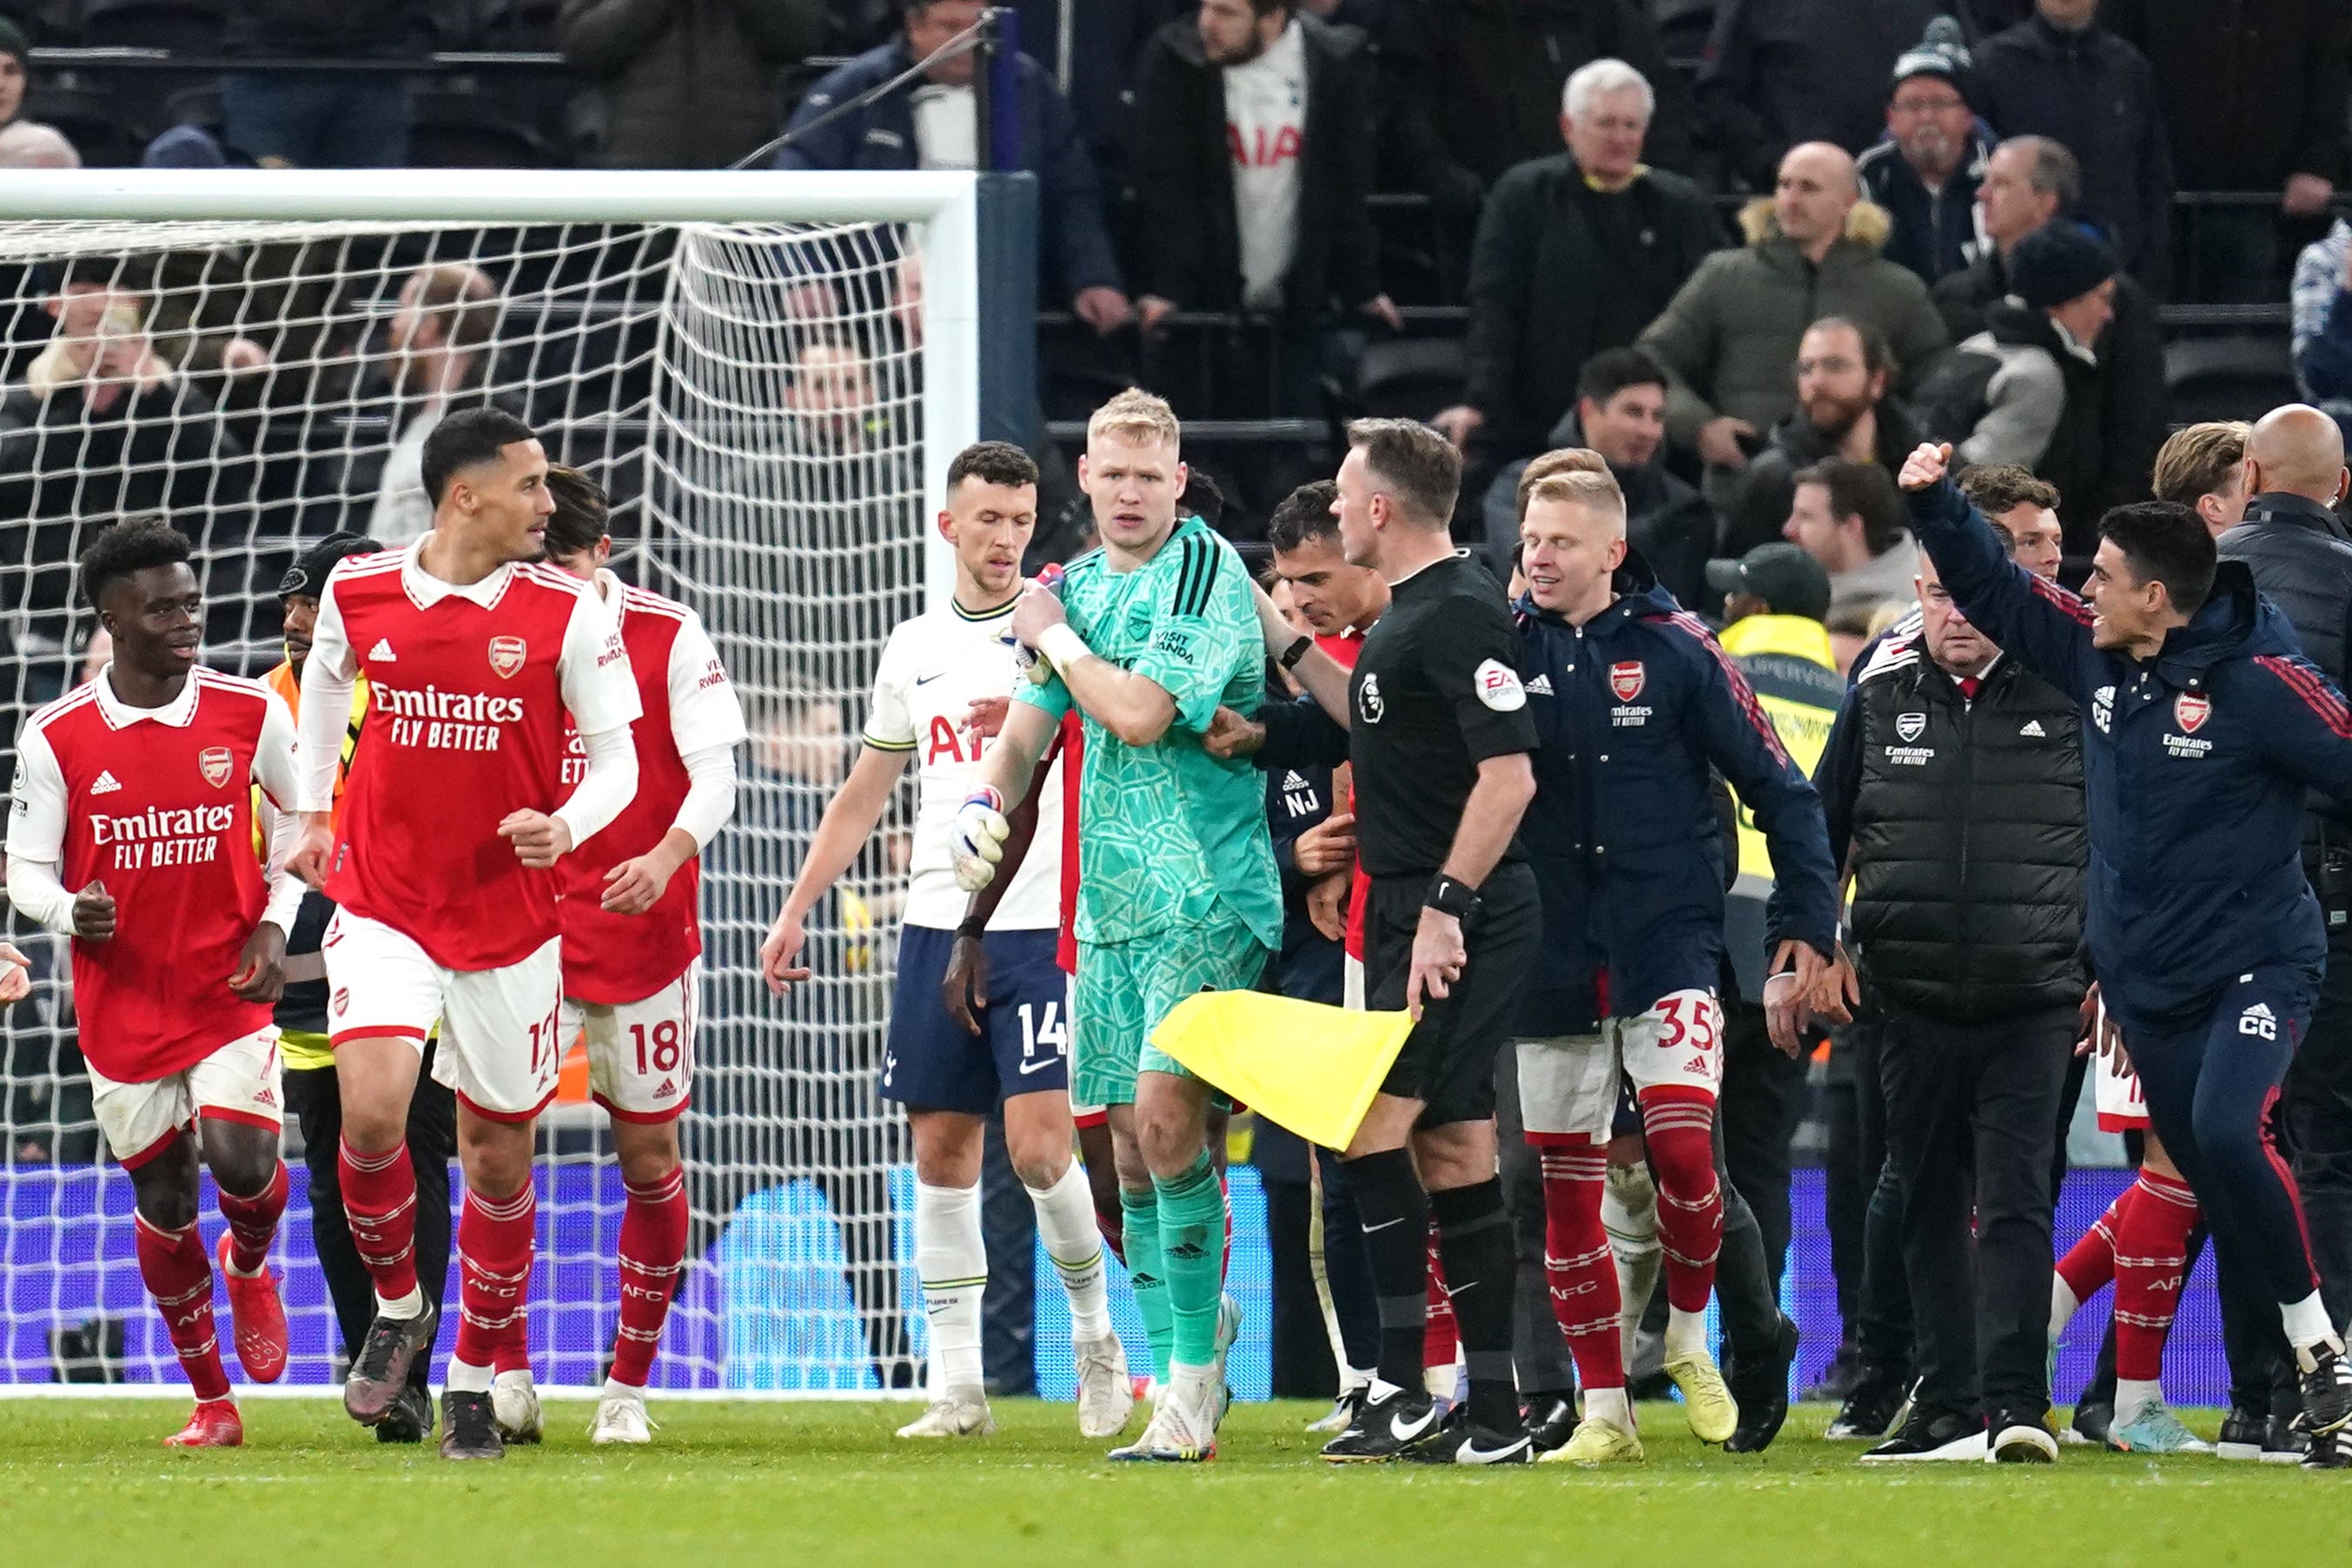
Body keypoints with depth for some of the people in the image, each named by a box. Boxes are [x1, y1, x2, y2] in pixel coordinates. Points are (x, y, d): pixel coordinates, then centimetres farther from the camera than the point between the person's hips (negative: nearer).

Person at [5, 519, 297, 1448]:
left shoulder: (250, 714, -4)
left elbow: (299, 822, 11)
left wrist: (274, 925, -3)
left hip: (230, 992, 0)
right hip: (121, 1009, 0)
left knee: (241, 1161, -19)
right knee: (162, 1199, 6)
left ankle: (250, 1266, 20)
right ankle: (210, 1402, 21)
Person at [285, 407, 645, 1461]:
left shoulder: (564, 611, -7)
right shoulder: (359, 592, -3)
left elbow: (616, 761, -2)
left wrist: (566, 827, -22)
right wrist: (313, 814, 21)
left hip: (509, 921, 0)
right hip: (382, 903, 0)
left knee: (498, 1150, 7)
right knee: (371, 1112, -18)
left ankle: (474, 1376, 24)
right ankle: (397, 1306, 10)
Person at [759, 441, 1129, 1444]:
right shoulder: (913, 649, 14)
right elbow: (865, 794, 22)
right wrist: (795, 910, 19)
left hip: (1043, 927, -5)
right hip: (937, 927, 5)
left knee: (1037, 1147, -12)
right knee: (941, 1150, 3)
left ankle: (1093, 1331, 11)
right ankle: (958, 1386, 7)